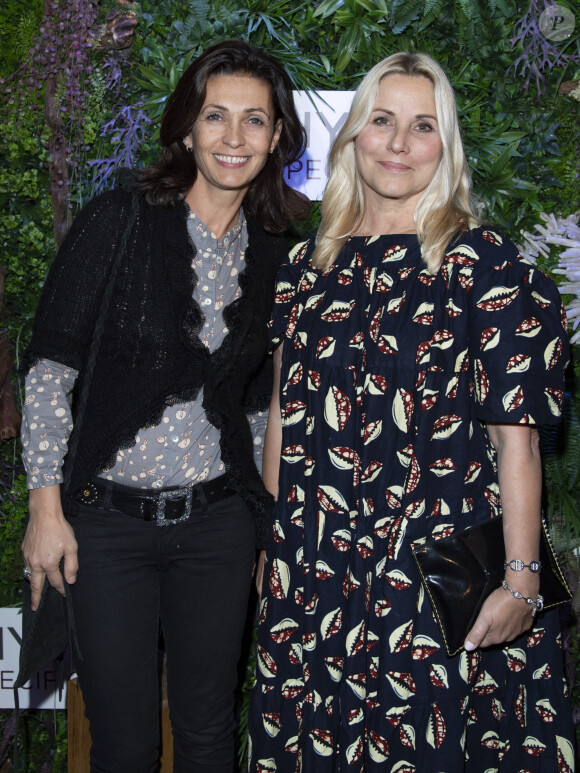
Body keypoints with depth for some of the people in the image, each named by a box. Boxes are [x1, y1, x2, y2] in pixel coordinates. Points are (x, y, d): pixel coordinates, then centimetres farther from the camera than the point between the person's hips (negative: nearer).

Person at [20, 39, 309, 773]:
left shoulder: (274, 253, 4)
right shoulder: (118, 221, -8)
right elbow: (50, 366, -8)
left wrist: (264, 514, 12)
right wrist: (46, 506, -10)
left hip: (218, 523, 3)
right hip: (106, 519, -3)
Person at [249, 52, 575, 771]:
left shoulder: (485, 263, -6)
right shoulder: (307, 265, 8)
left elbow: (516, 436, -10)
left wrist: (521, 581, -14)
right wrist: (273, 540, 12)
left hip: (437, 573, -4)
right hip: (310, 566, 4)